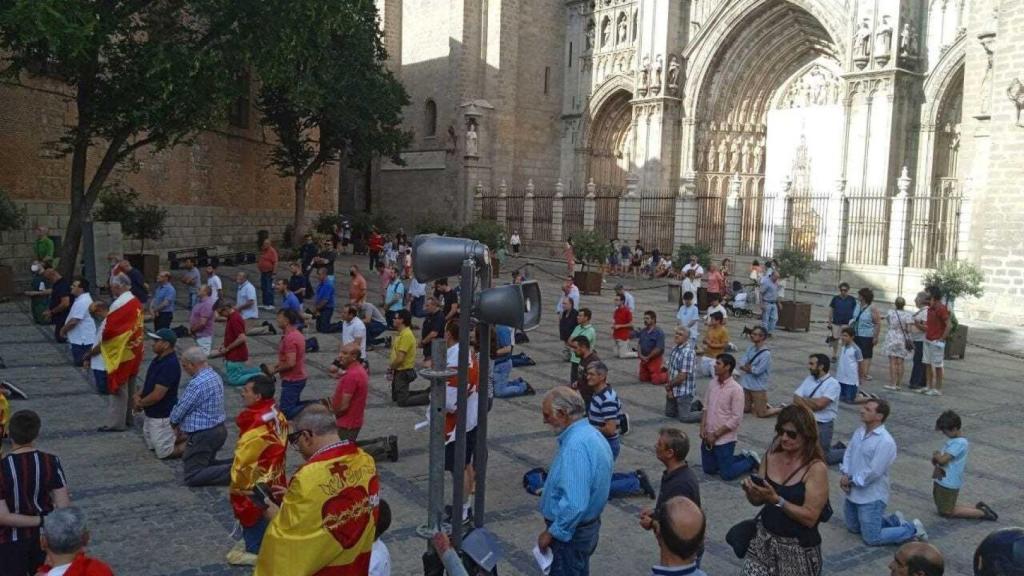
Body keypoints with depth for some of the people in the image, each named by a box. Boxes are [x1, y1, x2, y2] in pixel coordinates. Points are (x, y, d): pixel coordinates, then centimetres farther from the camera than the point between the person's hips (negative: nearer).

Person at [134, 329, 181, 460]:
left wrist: (139, 404, -11)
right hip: (152, 413, 10)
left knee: (164, 453, 0)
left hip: (162, 416, -10)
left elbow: (157, 395, -28)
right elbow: (149, 382, 16)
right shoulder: (159, 359, 2)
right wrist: (138, 395, -2)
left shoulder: (170, 365, -29)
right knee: (150, 445, 23)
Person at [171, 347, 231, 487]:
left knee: (192, 477, -4)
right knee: (205, 463, 24)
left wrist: (175, 423, 8)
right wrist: (186, 428, 17)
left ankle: (232, 472, -18)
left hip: (203, 436, -9)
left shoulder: (196, 384, -24)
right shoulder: (214, 376, 6)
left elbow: (178, 411, -14)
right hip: (219, 429, 9)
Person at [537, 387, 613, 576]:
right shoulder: (591, 433, 3)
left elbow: (574, 504, -32)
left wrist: (551, 533, -21)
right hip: (588, 525, 10)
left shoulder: (575, 445, -29)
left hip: (569, 532, -10)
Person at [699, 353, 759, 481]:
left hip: (724, 439, -7)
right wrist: (703, 428, -4)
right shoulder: (712, 383, 2)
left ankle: (751, 461, 24)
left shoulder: (736, 389, -18)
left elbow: (736, 418, -19)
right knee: (709, 470, 16)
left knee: (727, 474, 0)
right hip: (709, 437, 7)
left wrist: (716, 435, -17)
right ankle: (743, 457, 31)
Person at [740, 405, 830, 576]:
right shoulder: (771, 456, 0)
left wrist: (777, 500, -27)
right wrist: (751, 491, -13)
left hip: (798, 549, -4)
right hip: (763, 540, 4)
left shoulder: (816, 468, -14)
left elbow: (810, 518, -18)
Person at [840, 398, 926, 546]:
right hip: (853, 493, 8)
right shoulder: (859, 431, 1)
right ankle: (893, 521, 34)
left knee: (872, 539, 0)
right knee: (853, 528, 22)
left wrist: (852, 481, -16)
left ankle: (912, 529, 17)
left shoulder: (885, 441, -25)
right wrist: (845, 475, -10)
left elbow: (873, 472, -26)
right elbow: (848, 454, 6)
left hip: (871, 497, -8)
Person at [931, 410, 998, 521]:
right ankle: (978, 507, 20)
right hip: (941, 481, 9)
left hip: (949, 484, -9)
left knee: (947, 513, 4)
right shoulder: (952, 440, 7)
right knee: (942, 510, 18)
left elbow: (942, 459, -27)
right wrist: (936, 466, -9)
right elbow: (941, 457, 11)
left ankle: (981, 513, 8)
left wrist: (935, 455, -7)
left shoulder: (959, 443, -22)